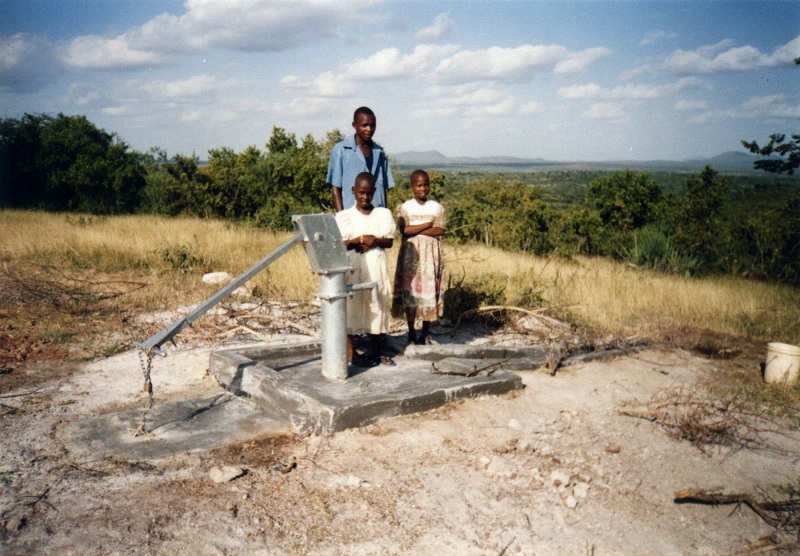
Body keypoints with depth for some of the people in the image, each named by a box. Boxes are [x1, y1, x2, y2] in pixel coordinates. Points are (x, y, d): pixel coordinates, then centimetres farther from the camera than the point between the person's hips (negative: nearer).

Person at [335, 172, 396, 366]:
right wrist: (357, 240, -16)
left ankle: (376, 351, 19)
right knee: (351, 306, -2)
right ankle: (349, 353, 8)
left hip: (376, 265, 2)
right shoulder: (344, 216, 4)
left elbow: (389, 241, 5)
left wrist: (374, 241, -14)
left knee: (377, 305, 6)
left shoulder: (383, 214, 9)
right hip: (352, 267, -1)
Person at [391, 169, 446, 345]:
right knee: (410, 291, 0)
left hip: (431, 255, 1)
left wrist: (415, 229, -13)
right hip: (410, 254, -1)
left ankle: (426, 333, 14)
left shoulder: (437, 207, 7)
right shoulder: (405, 207, 3)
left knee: (429, 291, 2)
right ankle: (411, 333, 11)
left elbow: (440, 230, -7)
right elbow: (404, 230, -13)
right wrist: (428, 224, -10)